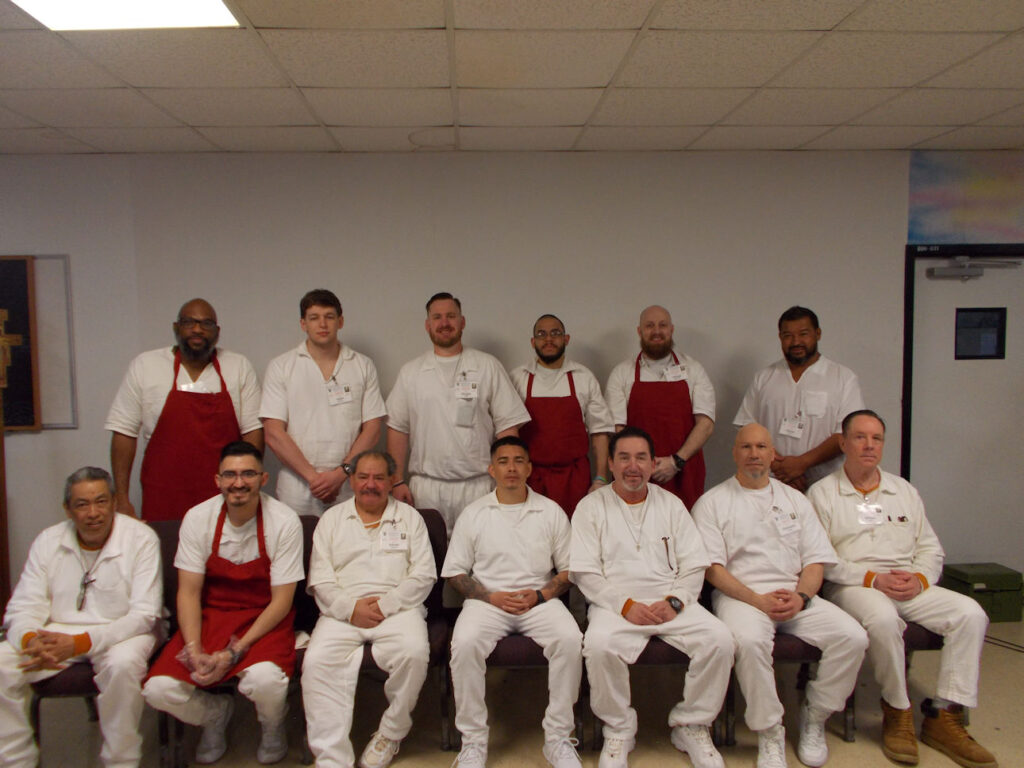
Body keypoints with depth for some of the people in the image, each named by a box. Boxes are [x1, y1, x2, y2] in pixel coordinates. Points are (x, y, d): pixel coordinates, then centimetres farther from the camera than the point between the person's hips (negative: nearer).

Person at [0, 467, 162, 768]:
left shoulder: (141, 538, -10)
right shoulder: (47, 542, 4)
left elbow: (143, 615, -15)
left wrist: (80, 643, -26)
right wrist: (31, 640, -25)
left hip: (120, 632, -4)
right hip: (57, 632, 4)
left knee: (123, 664, -35)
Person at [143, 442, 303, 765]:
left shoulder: (284, 522, -13)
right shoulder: (198, 518, -5)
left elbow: (281, 601, -11)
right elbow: (188, 592, -3)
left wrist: (235, 652, -19)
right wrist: (195, 650, -18)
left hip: (265, 620, -3)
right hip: (211, 616, 3)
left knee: (265, 678, -33)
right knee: (158, 690, -19)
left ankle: (273, 727, 7)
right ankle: (215, 714, 17)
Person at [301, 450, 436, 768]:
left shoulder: (409, 518, 15)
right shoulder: (332, 519, 17)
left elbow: (424, 574, 4)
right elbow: (320, 579, 8)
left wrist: (385, 605, -9)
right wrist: (350, 608, -9)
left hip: (397, 608, -1)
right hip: (343, 612, 1)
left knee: (414, 653, -30)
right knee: (316, 662, -27)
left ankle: (391, 733, -7)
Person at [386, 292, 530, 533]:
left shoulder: (488, 366, 6)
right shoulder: (410, 372, 11)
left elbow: (507, 425, 3)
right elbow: (398, 429, 10)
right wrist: (398, 481, 2)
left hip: (476, 485, -1)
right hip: (425, 486, 1)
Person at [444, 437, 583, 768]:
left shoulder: (551, 512, 9)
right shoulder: (473, 514, 8)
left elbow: (570, 568, 9)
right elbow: (454, 572, 7)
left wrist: (540, 595, -8)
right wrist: (492, 597, -8)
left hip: (540, 600, 1)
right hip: (488, 599, 0)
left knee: (570, 639, -28)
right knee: (465, 643, -30)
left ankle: (558, 738, -13)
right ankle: (473, 741, -13)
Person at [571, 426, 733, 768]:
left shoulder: (670, 504, 15)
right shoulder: (591, 506, 7)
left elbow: (694, 565, 10)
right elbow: (585, 572, -2)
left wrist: (674, 601, -9)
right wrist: (626, 605, -14)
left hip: (672, 602, 3)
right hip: (616, 604, -2)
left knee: (719, 640, -22)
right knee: (599, 645, -33)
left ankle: (691, 725, 1)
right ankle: (618, 730, -7)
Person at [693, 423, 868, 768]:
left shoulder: (795, 500, 19)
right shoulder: (712, 502, 6)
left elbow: (815, 561, 12)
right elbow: (712, 568, -3)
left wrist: (801, 597, -8)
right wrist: (758, 600, -15)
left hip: (796, 596, 4)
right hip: (740, 594, -4)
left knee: (853, 636, -20)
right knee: (749, 640, -35)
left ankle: (815, 717, 2)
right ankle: (770, 731, -13)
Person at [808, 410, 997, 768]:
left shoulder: (905, 491, 18)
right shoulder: (822, 493, 2)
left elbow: (931, 548, 16)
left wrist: (919, 578, -6)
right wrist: (872, 578, -16)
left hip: (910, 586, 5)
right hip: (853, 587, -5)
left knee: (970, 613, -18)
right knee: (883, 619, -36)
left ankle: (943, 717, -12)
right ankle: (897, 712, -12)